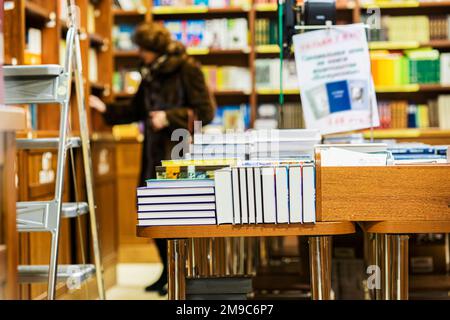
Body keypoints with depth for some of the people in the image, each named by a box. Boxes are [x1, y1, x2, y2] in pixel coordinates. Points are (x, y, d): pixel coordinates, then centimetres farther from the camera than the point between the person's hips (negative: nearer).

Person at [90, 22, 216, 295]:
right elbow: (136, 110, 21)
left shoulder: (187, 70, -8)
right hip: (154, 153, 7)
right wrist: (105, 108, 11)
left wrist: (169, 117, -16)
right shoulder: (151, 74, 14)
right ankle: (168, 272, 23)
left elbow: (205, 111, -12)